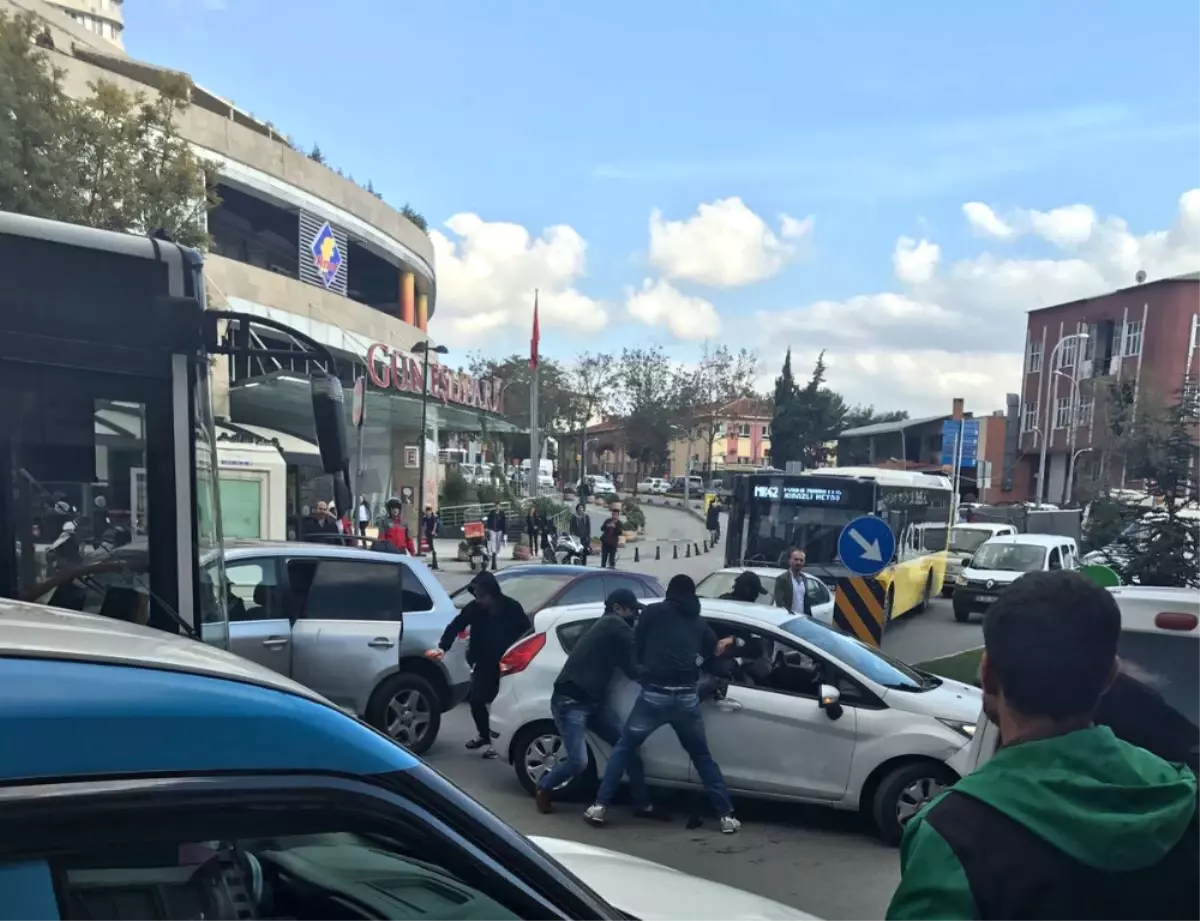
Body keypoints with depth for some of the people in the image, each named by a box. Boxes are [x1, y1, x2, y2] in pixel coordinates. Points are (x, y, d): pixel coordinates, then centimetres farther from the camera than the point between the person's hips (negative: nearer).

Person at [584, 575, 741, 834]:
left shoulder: (652, 612, 7)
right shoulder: (698, 622, 17)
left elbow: (635, 648, 10)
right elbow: (714, 650, 32)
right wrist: (726, 643, 53)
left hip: (654, 695, -2)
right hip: (687, 697, 3)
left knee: (624, 748, 14)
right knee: (702, 756, 20)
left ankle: (600, 806, 10)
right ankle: (727, 815, 18)